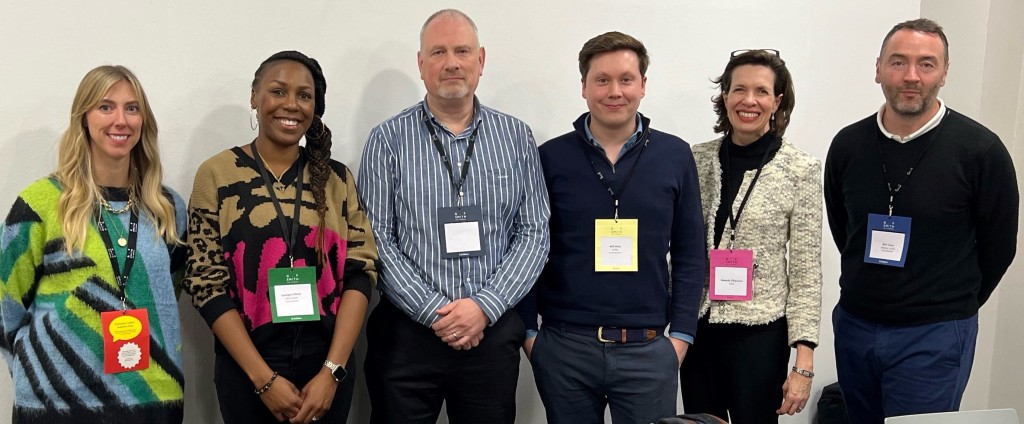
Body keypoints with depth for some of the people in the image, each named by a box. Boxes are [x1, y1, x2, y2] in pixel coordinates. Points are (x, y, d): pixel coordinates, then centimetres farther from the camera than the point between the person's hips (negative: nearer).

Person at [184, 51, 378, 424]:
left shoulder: (336, 178, 2)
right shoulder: (217, 175, -4)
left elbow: (361, 272, -2)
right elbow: (207, 284, -6)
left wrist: (332, 371, -12)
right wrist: (264, 378, -12)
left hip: (328, 364, 2)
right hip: (245, 368, -2)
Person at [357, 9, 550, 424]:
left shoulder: (516, 137, 4)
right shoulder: (388, 140, -1)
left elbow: (534, 234, 1)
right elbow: (377, 240, -5)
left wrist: (484, 305, -11)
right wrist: (433, 311, -13)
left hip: (493, 332, 2)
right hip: (406, 332, -1)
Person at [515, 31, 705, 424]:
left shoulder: (675, 156, 2)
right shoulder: (550, 158, -1)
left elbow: (689, 254, 5)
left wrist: (681, 335, 1)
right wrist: (529, 331, -1)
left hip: (648, 349, 1)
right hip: (563, 346, 0)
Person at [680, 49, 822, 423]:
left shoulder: (801, 170, -6)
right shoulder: (697, 159, 2)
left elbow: (806, 271, -7)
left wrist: (804, 362, -10)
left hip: (759, 333, -3)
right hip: (696, 327, 3)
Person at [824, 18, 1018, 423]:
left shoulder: (980, 150, -11)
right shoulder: (847, 145, -1)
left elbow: (998, 245, 0)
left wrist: (952, 306, 9)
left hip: (934, 336, -4)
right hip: (853, 325, 4)